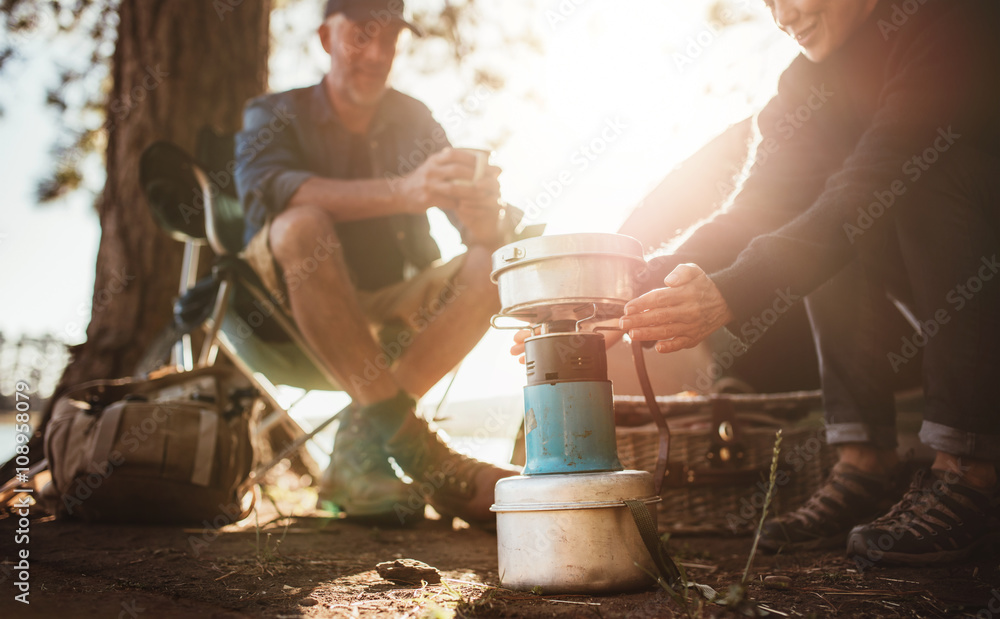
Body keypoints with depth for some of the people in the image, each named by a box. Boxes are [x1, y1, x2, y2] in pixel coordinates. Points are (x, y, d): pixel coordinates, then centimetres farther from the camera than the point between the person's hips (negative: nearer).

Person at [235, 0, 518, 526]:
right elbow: (269, 188, -26)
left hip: (392, 312, 3)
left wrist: (485, 219, -30)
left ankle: (362, 439, -29)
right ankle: (416, 449, -36)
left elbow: (472, 220, -2)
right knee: (302, 225, -33)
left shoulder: (414, 120, 10)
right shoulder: (276, 115, 0)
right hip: (296, 310, -3)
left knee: (491, 267, -19)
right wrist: (403, 192, -42)